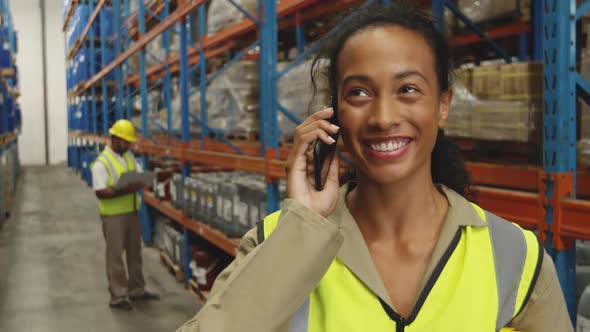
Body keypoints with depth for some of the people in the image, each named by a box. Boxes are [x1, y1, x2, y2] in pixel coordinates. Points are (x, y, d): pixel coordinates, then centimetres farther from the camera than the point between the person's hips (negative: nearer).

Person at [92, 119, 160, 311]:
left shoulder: (129, 156, 9)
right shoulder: (102, 163, -15)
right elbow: (100, 192, -20)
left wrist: (139, 184, -10)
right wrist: (125, 191, -29)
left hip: (132, 212, 8)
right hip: (113, 216, -8)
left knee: (135, 253, 17)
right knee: (115, 256, 1)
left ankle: (137, 290, 30)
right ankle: (117, 297, 8)